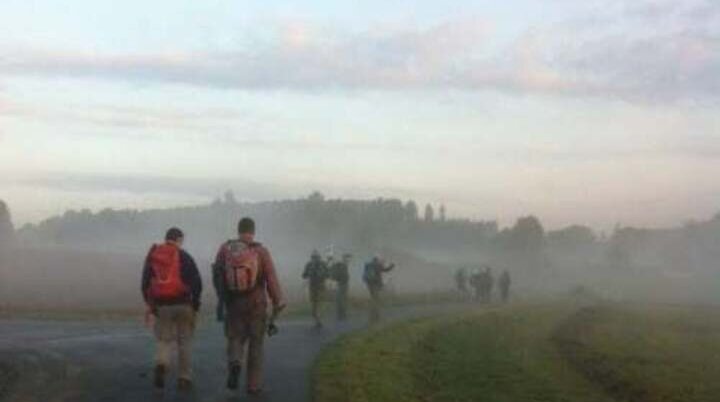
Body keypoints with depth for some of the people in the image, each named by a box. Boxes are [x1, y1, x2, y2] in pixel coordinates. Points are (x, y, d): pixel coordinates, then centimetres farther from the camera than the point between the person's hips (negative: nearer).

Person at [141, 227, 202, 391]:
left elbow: (145, 283, 8)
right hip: (182, 304, -2)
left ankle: (161, 365, -15)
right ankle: (184, 379, 11)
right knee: (185, 342, 10)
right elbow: (197, 282, -7)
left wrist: (150, 304, 14)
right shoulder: (184, 257, -2)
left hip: (161, 306, 2)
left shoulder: (152, 256, 8)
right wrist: (195, 304, 3)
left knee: (164, 340, 14)